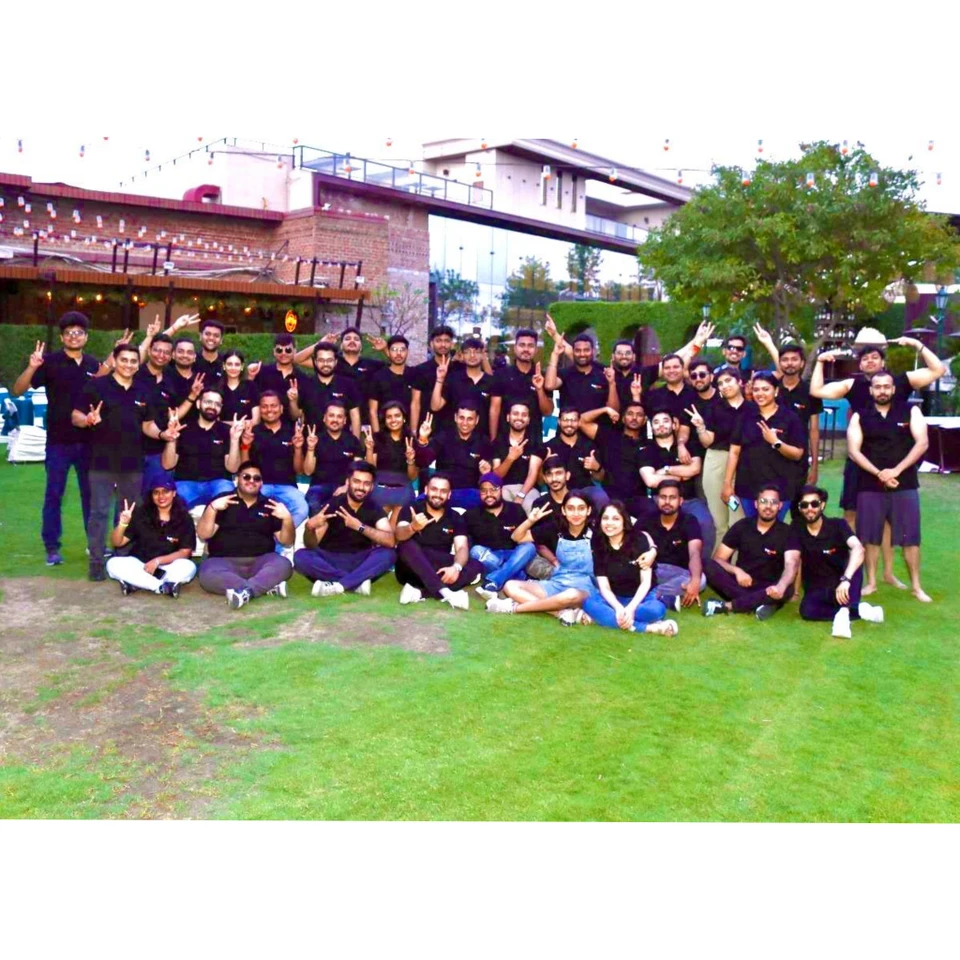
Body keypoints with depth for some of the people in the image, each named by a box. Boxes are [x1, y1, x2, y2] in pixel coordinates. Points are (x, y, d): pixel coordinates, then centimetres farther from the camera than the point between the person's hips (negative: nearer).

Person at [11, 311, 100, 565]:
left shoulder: (95, 364, 7)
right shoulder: (50, 362, -4)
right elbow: (16, 391, -10)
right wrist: (31, 367, -26)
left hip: (89, 441, 3)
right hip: (58, 441, -3)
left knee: (91, 494, 11)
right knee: (54, 495, 2)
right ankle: (52, 548, 9)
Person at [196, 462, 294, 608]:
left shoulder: (269, 506, 14)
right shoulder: (222, 502, 10)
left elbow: (287, 542, 10)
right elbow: (203, 535, 2)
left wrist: (287, 518, -8)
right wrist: (212, 508, -12)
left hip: (260, 562, 1)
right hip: (225, 562, -1)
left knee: (283, 565, -29)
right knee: (208, 573, -35)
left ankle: (244, 591, -44)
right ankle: (268, 585, -39)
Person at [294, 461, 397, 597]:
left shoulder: (374, 509, -3)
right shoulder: (332, 505, -7)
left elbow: (390, 541, -20)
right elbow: (311, 545, -10)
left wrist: (359, 526, -30)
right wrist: (309, 527, -32)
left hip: (359, 563, 1)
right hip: (329, 562, -1)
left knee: (388, 554, -26)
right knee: (300, 556, -29)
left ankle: (337, 585, -32)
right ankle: (357, 582, -28)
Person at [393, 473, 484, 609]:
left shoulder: (455, 518, 6)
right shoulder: (411, 509, -2)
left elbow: (462, 548, -8)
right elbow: (399, 535, -20)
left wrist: (456, 567, -30)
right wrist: (413, 527, -44)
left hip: (440, 571, 3)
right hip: (412, 570, -3)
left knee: (477, 566, -20)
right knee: (408, 545, -32)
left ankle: (419, 592, -35)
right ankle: (444, 592, -45)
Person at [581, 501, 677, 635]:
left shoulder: (639, 540, -10)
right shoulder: (599, 546, -5)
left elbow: (646, 582, -14)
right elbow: (604, 587, -10)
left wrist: (630, 608, -28)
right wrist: (619, 608, -29)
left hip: (639, 597, -1)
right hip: (614, 599, 1)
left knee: (657, 609, -35)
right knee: (589, 603, -31)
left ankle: (604, 616, -29)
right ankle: (648, 628, -37)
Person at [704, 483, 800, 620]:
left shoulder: (787, 533, -8)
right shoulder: (741, 526, -2)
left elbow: (791, 565, -25)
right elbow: (718, 559, -6)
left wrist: (780, 586, -48)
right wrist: (737, 570, -28)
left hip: (767, 588, -1)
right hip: (741, 582, 1)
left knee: (787, 590, -36)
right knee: (710, 567, -26)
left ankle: (727, 606, -30)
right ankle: (758, 603, -32)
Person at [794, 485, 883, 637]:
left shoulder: (837, 525, -11)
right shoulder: (797, 530, -3)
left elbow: (858, 549, -29)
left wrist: (845, 579, -44)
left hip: (841, 585, -1)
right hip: (816, 591, 1)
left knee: (854, 561, -32)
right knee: (806, 610, -34)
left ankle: (844, 610, -41)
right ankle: (857, 609, -24)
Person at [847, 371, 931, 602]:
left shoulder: (910, 411, 4)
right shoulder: (860, 417, 5)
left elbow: (922, 443, -5)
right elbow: (853, 451, -3)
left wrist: (897, 470, -15)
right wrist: (878, 474, -15)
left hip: (905, 485, -1)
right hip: (870, 486, 1)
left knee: (910, 538, 0)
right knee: (870, 537, 5)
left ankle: (916, 586, 9)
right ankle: (871, 582, 16)